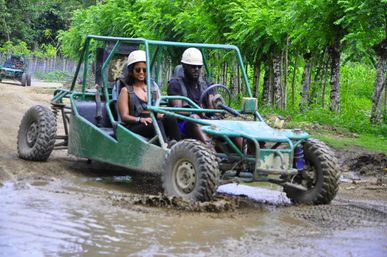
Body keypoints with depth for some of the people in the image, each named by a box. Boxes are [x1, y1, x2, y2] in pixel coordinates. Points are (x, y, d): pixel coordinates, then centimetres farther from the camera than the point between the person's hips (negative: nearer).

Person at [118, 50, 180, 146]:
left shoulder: (153, 89, 27)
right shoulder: (126, 90, 12)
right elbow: (124, 116, 1)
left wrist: (162, 115, -6)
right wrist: (140, 119, -19)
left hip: (153, 123, 4)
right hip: (135, 127, -4)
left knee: (171, 119, -29)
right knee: (157, 124, -37)